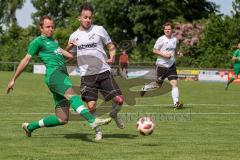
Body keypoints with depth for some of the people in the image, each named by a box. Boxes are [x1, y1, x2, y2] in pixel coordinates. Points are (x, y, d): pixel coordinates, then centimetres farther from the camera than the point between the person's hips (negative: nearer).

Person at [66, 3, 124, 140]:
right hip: (87, 76, 0)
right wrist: (69, 47, -7)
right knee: (91, 106, -9)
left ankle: (114, 114, 27)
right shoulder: (74, 36, 6)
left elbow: (111, 46, 9)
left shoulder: (99, 30, 2)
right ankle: (98, 131, 14)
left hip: (104, 72, 0)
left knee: (119, 100, -8)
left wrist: (112, 57, -12)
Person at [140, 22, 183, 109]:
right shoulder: (161, 39, -8)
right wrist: (164, 54, -19)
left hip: (171, 65, 4)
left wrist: (178, 53, 5)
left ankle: (176, 102, -11)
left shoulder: (175, 39, 9)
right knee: (158, 85, 6)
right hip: (161, 65, -4)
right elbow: (154, 50, -7)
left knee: (174, 83, -10)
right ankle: (145, 88, 34)